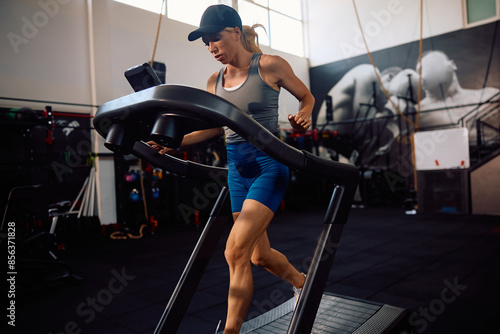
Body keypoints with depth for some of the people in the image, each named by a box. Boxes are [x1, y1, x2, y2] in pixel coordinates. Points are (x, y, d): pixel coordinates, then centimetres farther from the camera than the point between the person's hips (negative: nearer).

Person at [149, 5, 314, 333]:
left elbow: (307, 97, 7)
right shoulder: (214, 82, 10)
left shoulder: (270, 66, -4)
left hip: (269, 164, -6)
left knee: (236, 251, -15)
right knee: (259, 255, 14)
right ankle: (301, 281, 45)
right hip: (237, 168, 6)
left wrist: (303, 117, -15)